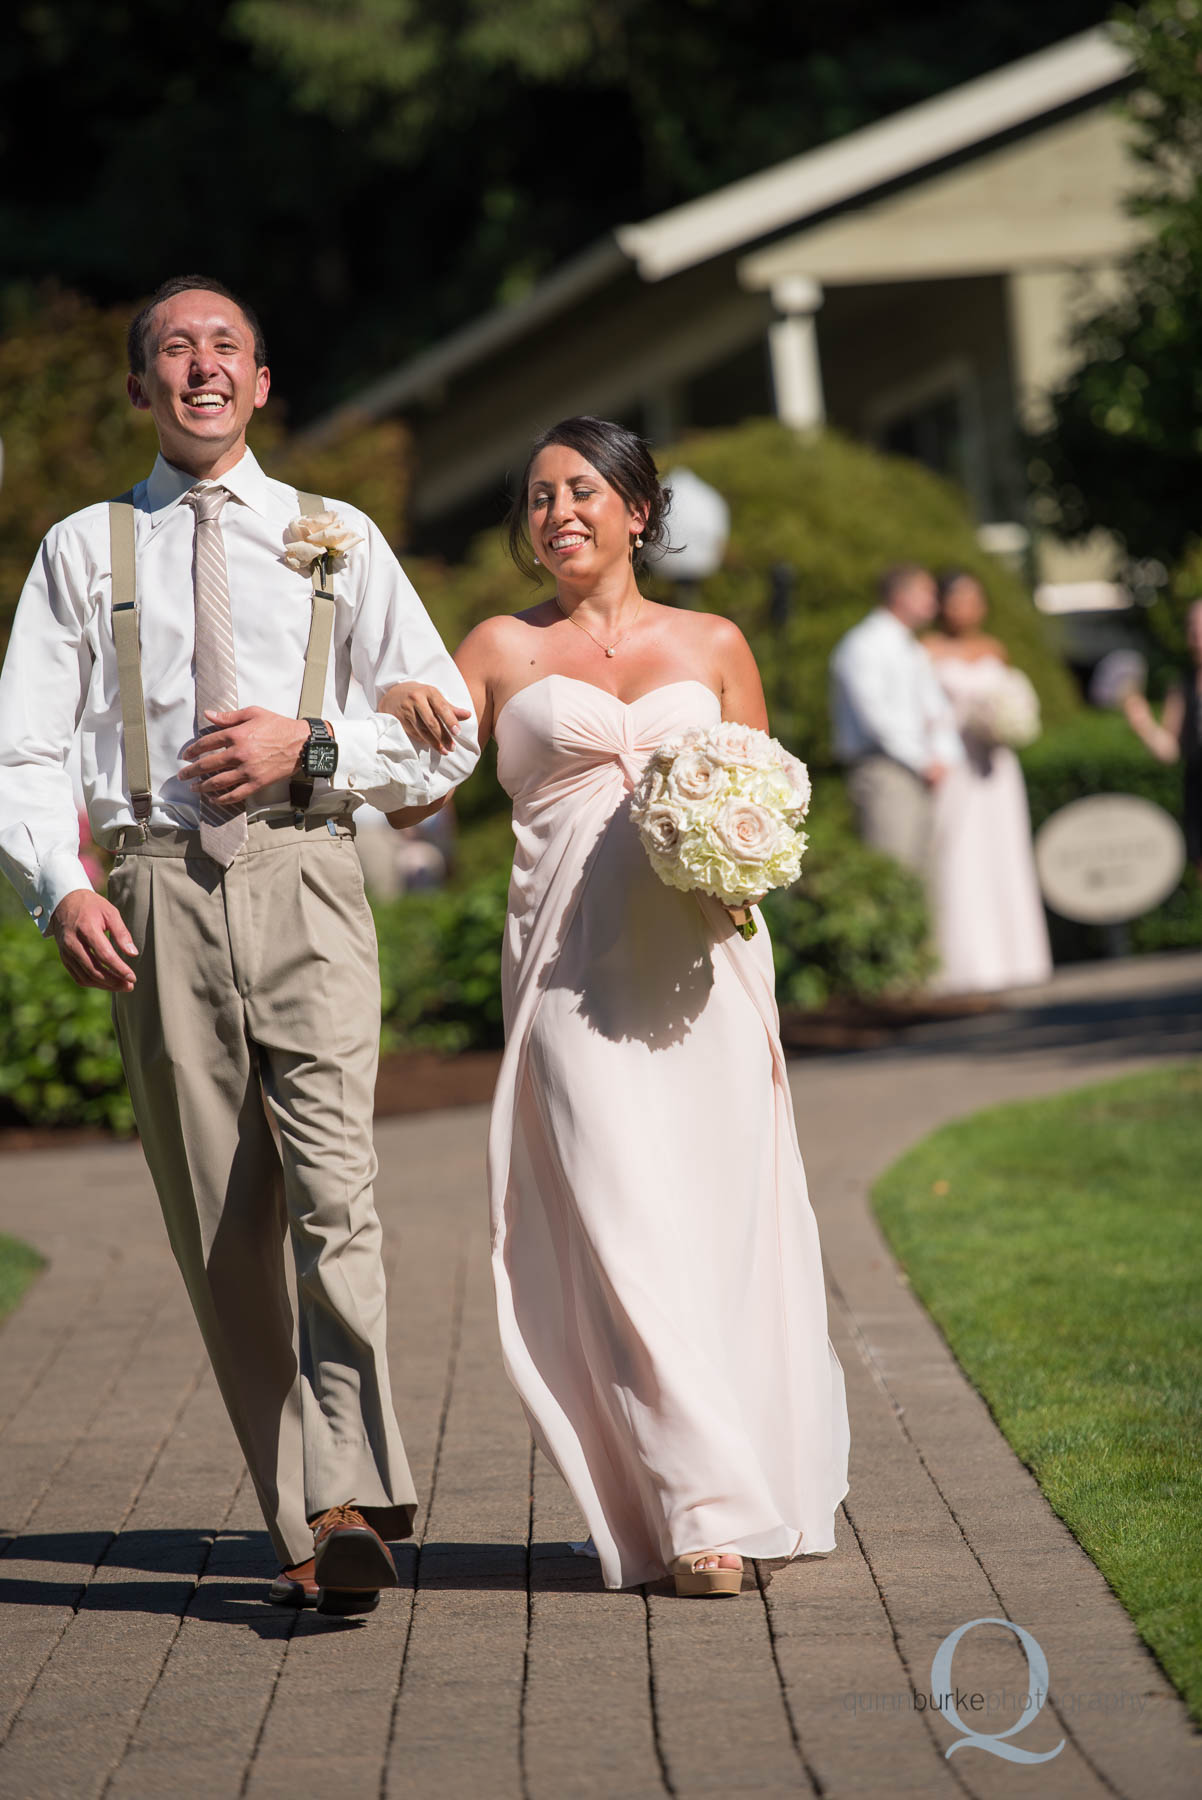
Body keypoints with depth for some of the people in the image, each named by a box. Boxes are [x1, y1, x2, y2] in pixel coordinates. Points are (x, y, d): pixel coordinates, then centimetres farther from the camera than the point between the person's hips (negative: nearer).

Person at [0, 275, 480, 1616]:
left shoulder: (336, 538, 15)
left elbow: (448, 736, 14)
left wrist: (314, 747, -4)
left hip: (303, 878, -1)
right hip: (158, 892, 1)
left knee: (333, 1190, -19)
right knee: (219, 1232, 1)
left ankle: (346, 1504, -21)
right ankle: (302, 1525, 7)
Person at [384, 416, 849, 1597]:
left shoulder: (712, 647, 14)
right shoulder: (503, 650, 11)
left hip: (700, 964, 1)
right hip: (573, 963, -1)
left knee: (721, 1221, 0)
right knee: (619, 1226, -10)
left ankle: (757, 1488, 14)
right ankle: (698, 1509, -10)